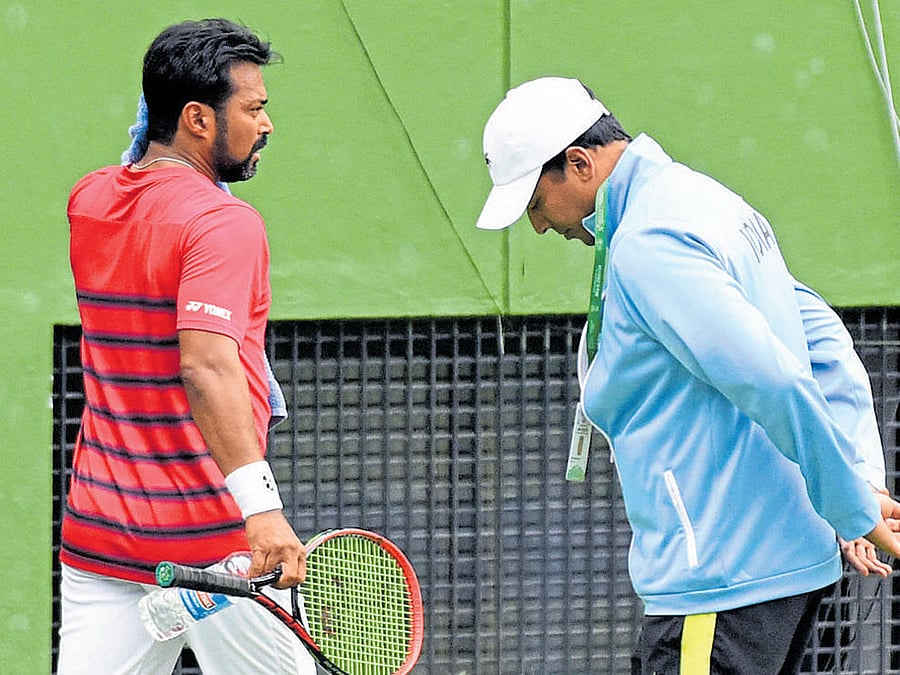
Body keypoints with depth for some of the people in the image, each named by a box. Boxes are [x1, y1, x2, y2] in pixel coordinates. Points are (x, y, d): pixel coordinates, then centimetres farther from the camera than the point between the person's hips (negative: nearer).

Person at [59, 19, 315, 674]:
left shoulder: (87, 200, 9)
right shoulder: (225, 221, -14)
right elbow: (206, 367, -28)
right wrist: (261, 506, -35)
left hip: (96, 533, 7)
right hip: (212, 536, -7)